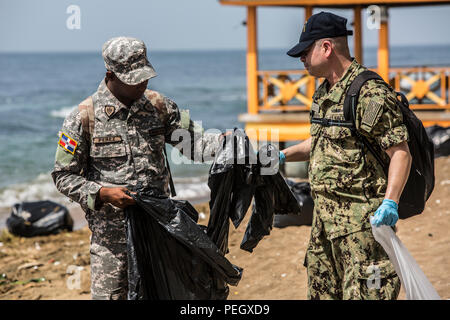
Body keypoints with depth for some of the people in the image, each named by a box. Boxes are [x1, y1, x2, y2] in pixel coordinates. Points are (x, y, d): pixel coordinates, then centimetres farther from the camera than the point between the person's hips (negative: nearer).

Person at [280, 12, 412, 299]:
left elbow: (401, 153, -20)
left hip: (362, 219, -10)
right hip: (326, 216, 10)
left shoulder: (370, 93, -18)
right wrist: (283, 156, 22)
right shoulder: (324, 94, 13)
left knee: (363, 293, -9)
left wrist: (390, 203, -29)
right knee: (322, 289, 16)